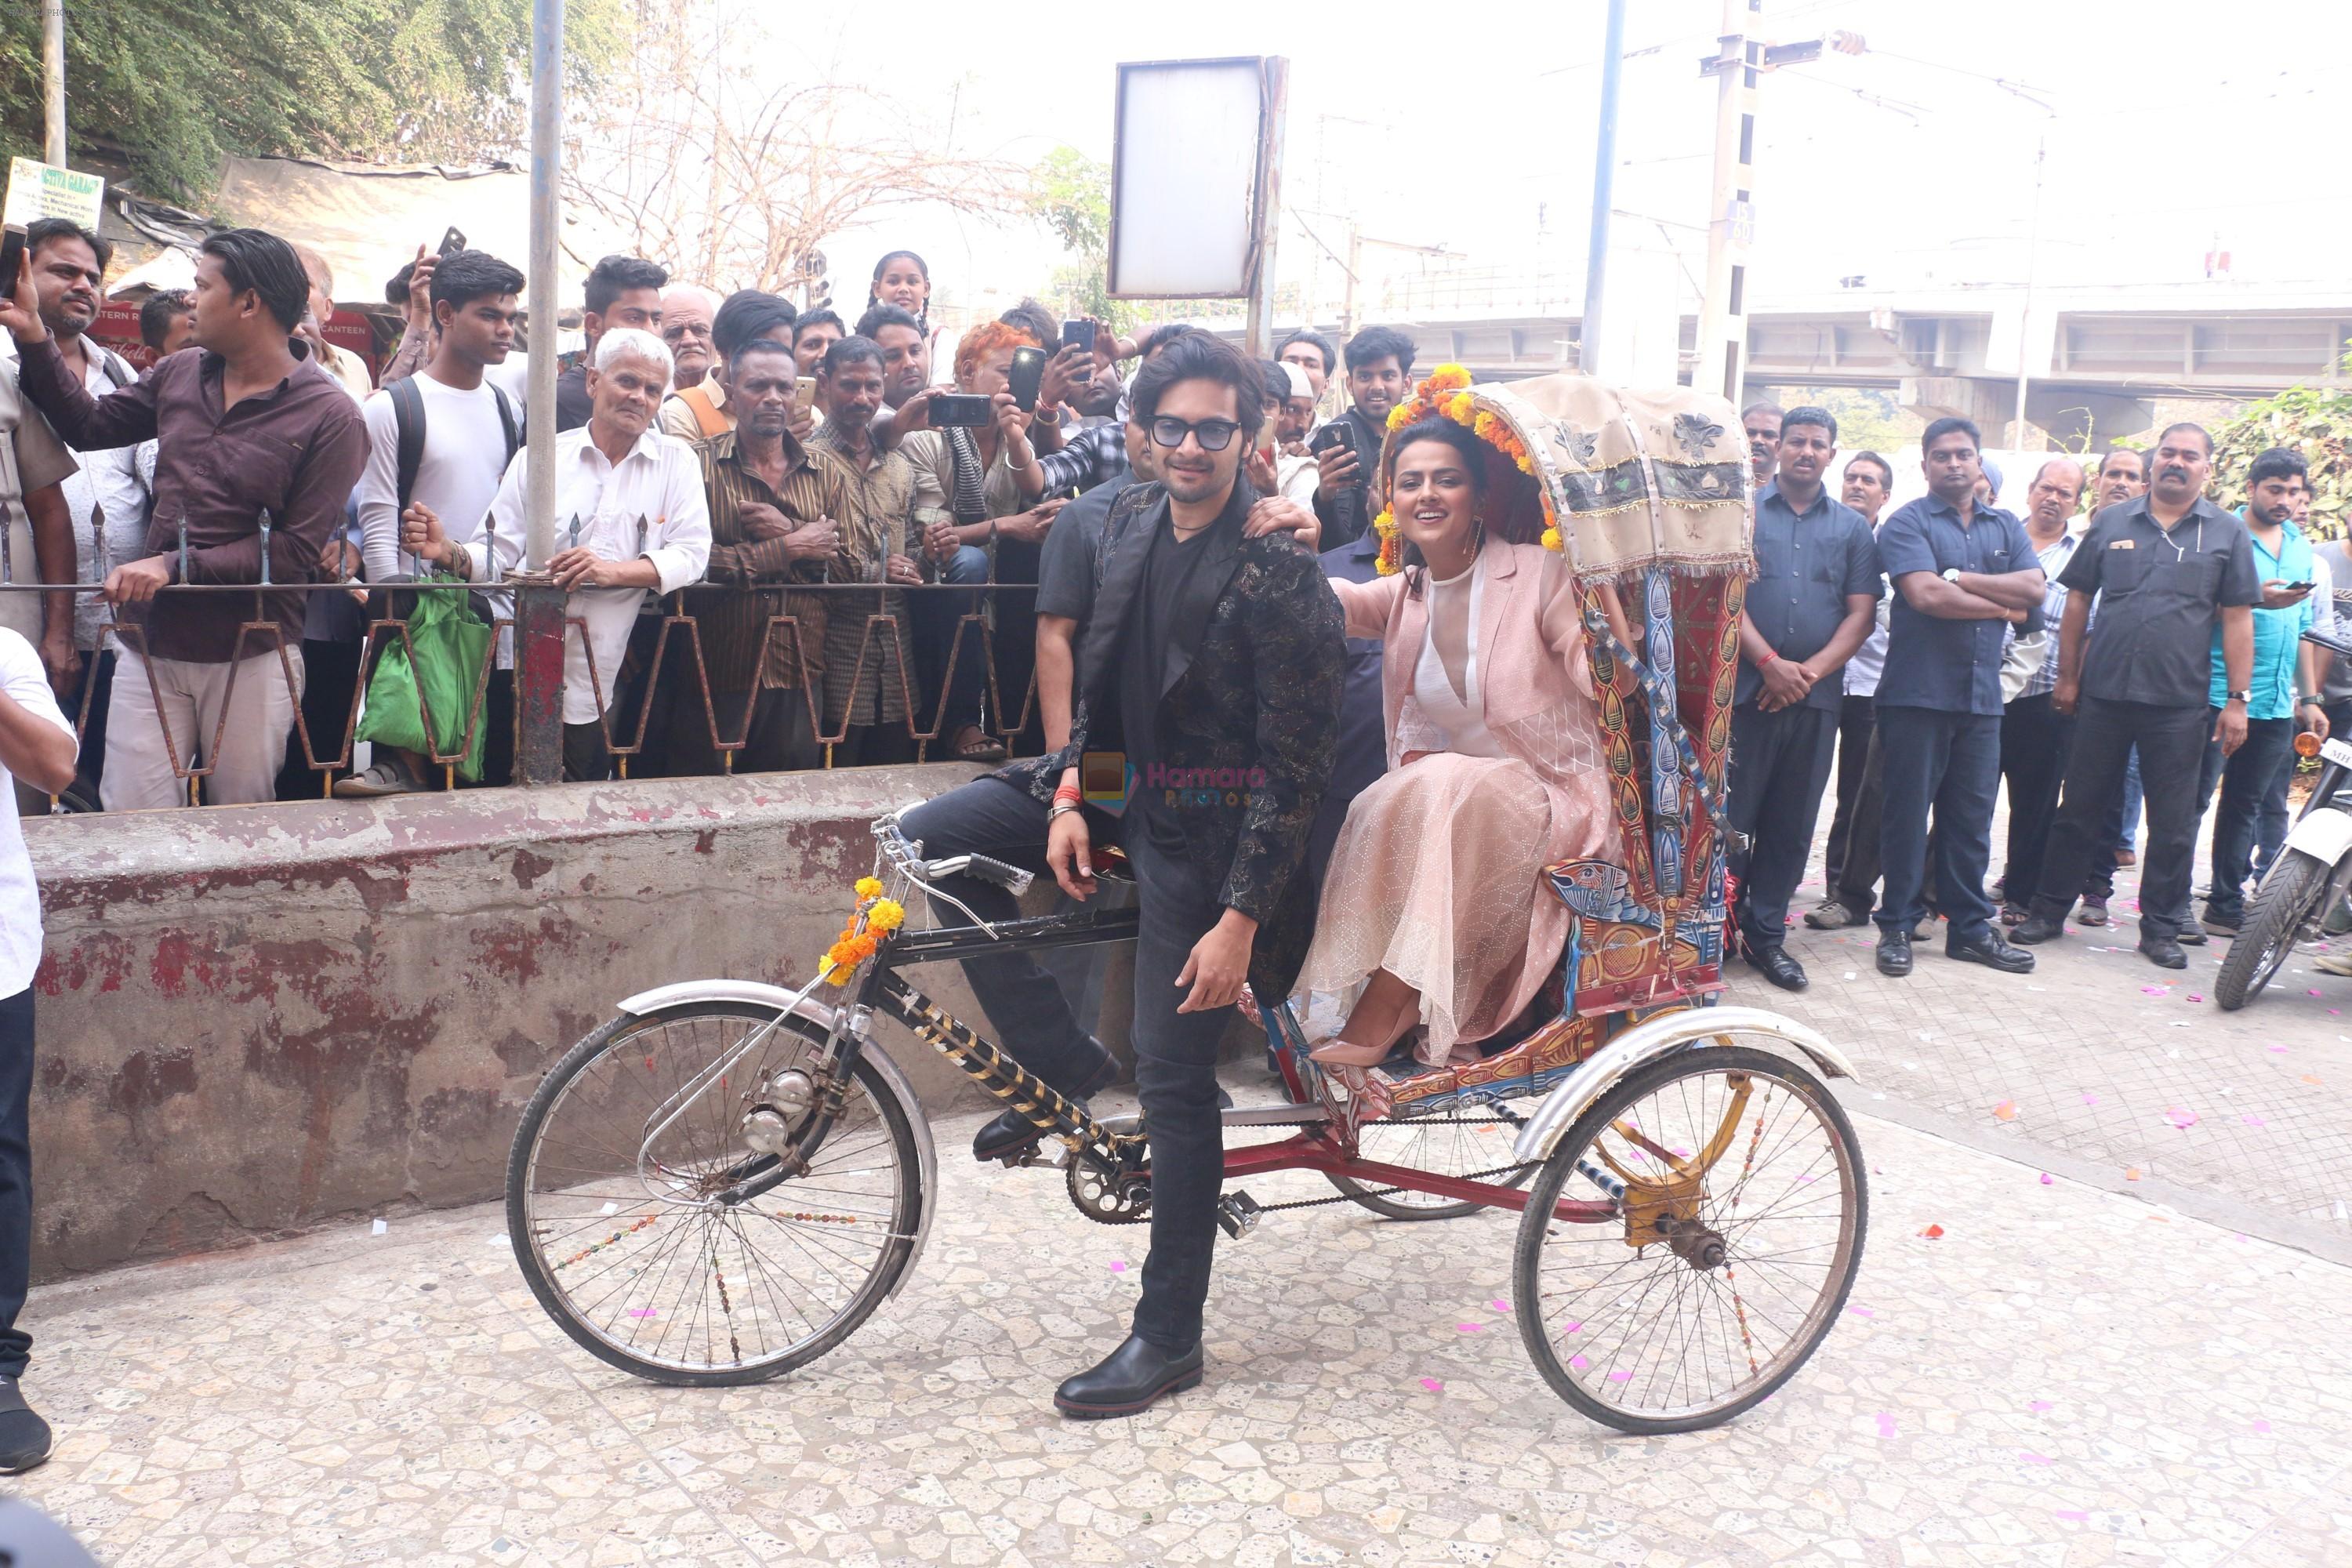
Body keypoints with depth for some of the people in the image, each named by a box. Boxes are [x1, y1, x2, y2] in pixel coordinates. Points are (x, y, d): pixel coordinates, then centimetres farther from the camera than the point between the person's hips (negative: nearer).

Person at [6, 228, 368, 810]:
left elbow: (297, 550, -14)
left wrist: (176, 566, -18)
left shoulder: (330, 417, -11)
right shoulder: (179, 376, 7)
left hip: (251, 658, -4)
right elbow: (89, 424, 21)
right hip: (150, 646, 4)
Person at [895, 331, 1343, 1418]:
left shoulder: (1278, 574, -20)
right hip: (1119, 784, 7)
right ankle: (1065, 1073, 7)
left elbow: (1297, 765, -20)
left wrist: (1241, 919, -22)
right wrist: (1067, 796, 0)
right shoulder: (1130, 522, 3)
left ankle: (1168, 1338, 12)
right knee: (925, 843, -3)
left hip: (1207, 829, -7)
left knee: (1174, 1079, -4)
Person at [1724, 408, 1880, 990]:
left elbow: (1861, 614, 6)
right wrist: (1770, 663, -14)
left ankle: (1766, 933, 16)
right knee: (1730, 814, -3)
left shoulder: (1852, 528, 13)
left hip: (1816, 696, 3)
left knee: (1792, 823, 7)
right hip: (1744, 689, -3)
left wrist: (1811, 671, -9)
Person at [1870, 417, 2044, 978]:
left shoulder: (2006, 527, 16)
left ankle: (1970, 926, 17)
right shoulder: (1907, 523, -2)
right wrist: (2001, 605, -3)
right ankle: (1897, 926, 8)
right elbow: (1926, 596, -16)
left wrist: (1959, 578, -10)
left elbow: (2034, 590, 0)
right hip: (1917, 694, -5)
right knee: (1907, 813, 0)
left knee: (1971, 818, 9)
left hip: (1982, 696, 5)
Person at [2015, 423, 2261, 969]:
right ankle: (2049, 910, 18)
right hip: (2103, 695, 1)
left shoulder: (2227, 532, 4)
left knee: (2173, 825, 6)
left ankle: (2161, 929, 16)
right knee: (2078, 810, 9)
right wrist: (2067, 677, 6)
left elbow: (2237, 619, 2)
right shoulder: (2111, 522, 7)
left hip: (2180, 704, -1)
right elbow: (2077, 601, 10)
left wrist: (2237, 700, -3)